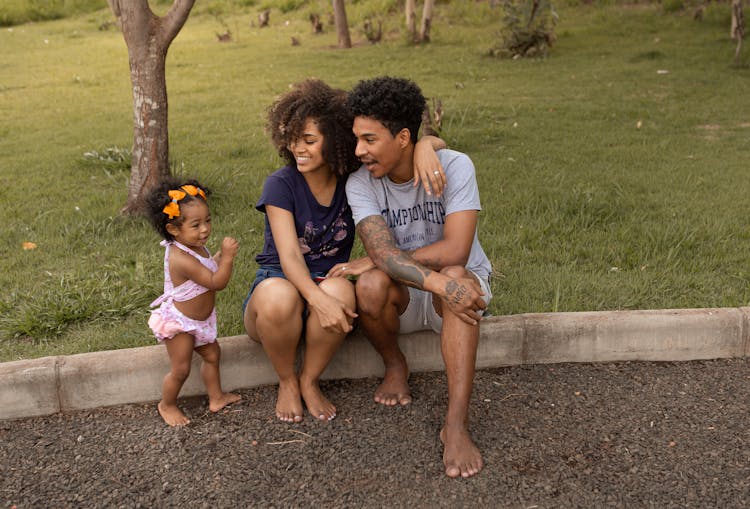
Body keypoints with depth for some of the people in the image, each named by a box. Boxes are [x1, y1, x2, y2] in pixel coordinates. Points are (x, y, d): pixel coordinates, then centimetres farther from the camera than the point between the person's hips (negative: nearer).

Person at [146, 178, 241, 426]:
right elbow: (216, 282, -32)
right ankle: (167, 405, 30)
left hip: (200, 320, 9)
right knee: (180, 370, 5)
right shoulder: (181, 258, -35)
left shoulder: (196, 247, -6)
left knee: (212, 354, 21)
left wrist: (221, 255, -2)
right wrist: (227, 256, -32)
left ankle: (216, 397, 39)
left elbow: (209, 270, 12)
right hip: (180, 323, -9)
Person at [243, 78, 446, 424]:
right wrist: (318, 299, -41)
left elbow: (436, 143, -1)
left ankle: (309, 381, -9)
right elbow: (289, 256, -22)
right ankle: (287, 382, -7)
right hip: (277, 282, -1)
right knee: (279, 298, -38)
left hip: (326, 282, 2)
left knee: (340, 290, -35)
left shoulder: (353, 179, -3)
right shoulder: (281, 185, -11)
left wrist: (424, 147, -27)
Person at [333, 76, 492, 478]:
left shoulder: (454, 166, -18)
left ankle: (456, 425, -38)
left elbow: (454, 251, -28)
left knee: (456, 276, -36)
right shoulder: (360, 184, -12)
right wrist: (438, 283, -43)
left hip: (463, 281, -1)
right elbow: (384, 253, -26)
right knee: (371, 286, -32)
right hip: (402, 298, 2)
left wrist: (372, 262, -24)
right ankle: (395, 366, 0)